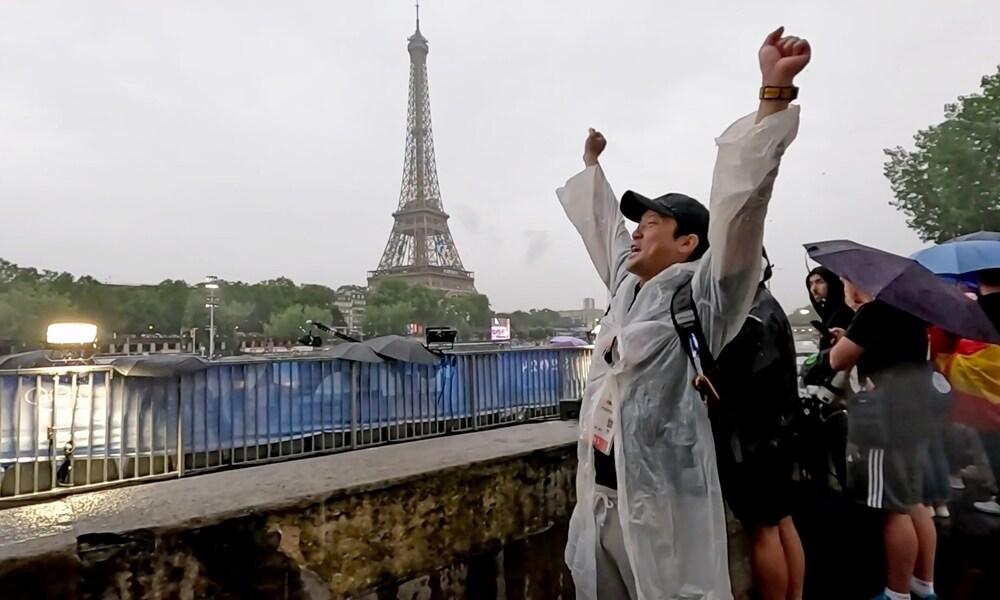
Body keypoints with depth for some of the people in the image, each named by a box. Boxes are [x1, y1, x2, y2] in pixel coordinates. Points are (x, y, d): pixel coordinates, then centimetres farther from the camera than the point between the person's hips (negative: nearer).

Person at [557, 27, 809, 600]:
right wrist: (592, 163, 40)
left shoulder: (702, 295, -7)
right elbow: (604, 224, 27)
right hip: (600, 498, 7)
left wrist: (775, 94, -27)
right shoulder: (628, 286, 12)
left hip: (663, 506, -7)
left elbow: (739, 206, -20)